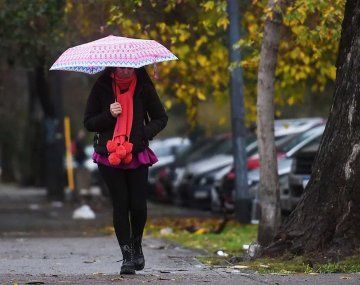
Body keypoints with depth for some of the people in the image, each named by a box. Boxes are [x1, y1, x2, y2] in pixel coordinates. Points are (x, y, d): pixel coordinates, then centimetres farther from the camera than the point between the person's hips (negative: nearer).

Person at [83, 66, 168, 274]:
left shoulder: (144, 89, 0)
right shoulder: (101, 88, -1)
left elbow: (161, 118, 9)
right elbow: (89, 123, 4)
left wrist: (144, 134, -9)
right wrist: (109, 115, -15)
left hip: (137, 155, 0)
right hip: (109, 155, 0)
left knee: (138, 205, -4)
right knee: (120, 204, -4)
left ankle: (137, 245, 25)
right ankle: (127, 256, 3)